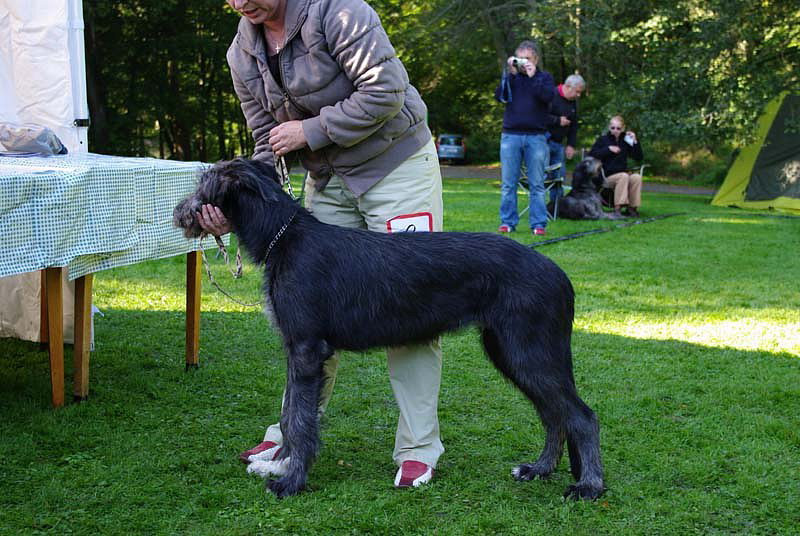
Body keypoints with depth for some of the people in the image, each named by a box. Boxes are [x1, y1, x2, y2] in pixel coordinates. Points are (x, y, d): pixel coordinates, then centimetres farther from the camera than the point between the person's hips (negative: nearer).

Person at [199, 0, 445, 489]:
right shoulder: (243, 54, 0)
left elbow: (385, 91, -26)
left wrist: (310, 131, -22)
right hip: (327, 179, 6)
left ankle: (418, 446, 1)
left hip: (395, 164, -6)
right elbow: (269, 146, 5)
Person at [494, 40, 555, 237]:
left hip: (536, 137, -1)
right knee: (508, 184, 2)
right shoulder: (511, 77, 14)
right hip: (511, 135, 1)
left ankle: (538, 223, 3)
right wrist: (511, 74, -7)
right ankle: (508, 221, 8)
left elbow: (548, 96, -8)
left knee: (537, 184, 0)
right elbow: (499, 95, -2)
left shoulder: (544, 77, 10)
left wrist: (533, 76, -10)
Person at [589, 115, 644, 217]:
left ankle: (631, 208, -23)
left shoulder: (625, 141, 16)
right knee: (623, 176, -34)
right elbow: (591, 155, -6)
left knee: (637, 177, -28)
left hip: (623, 173, 3)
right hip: (607, 176, -3)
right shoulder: (603, 140, 8)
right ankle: (617, 208, -40)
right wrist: (608, 149, -12)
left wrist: (635, 142, 0)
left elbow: (639, 157, 11)